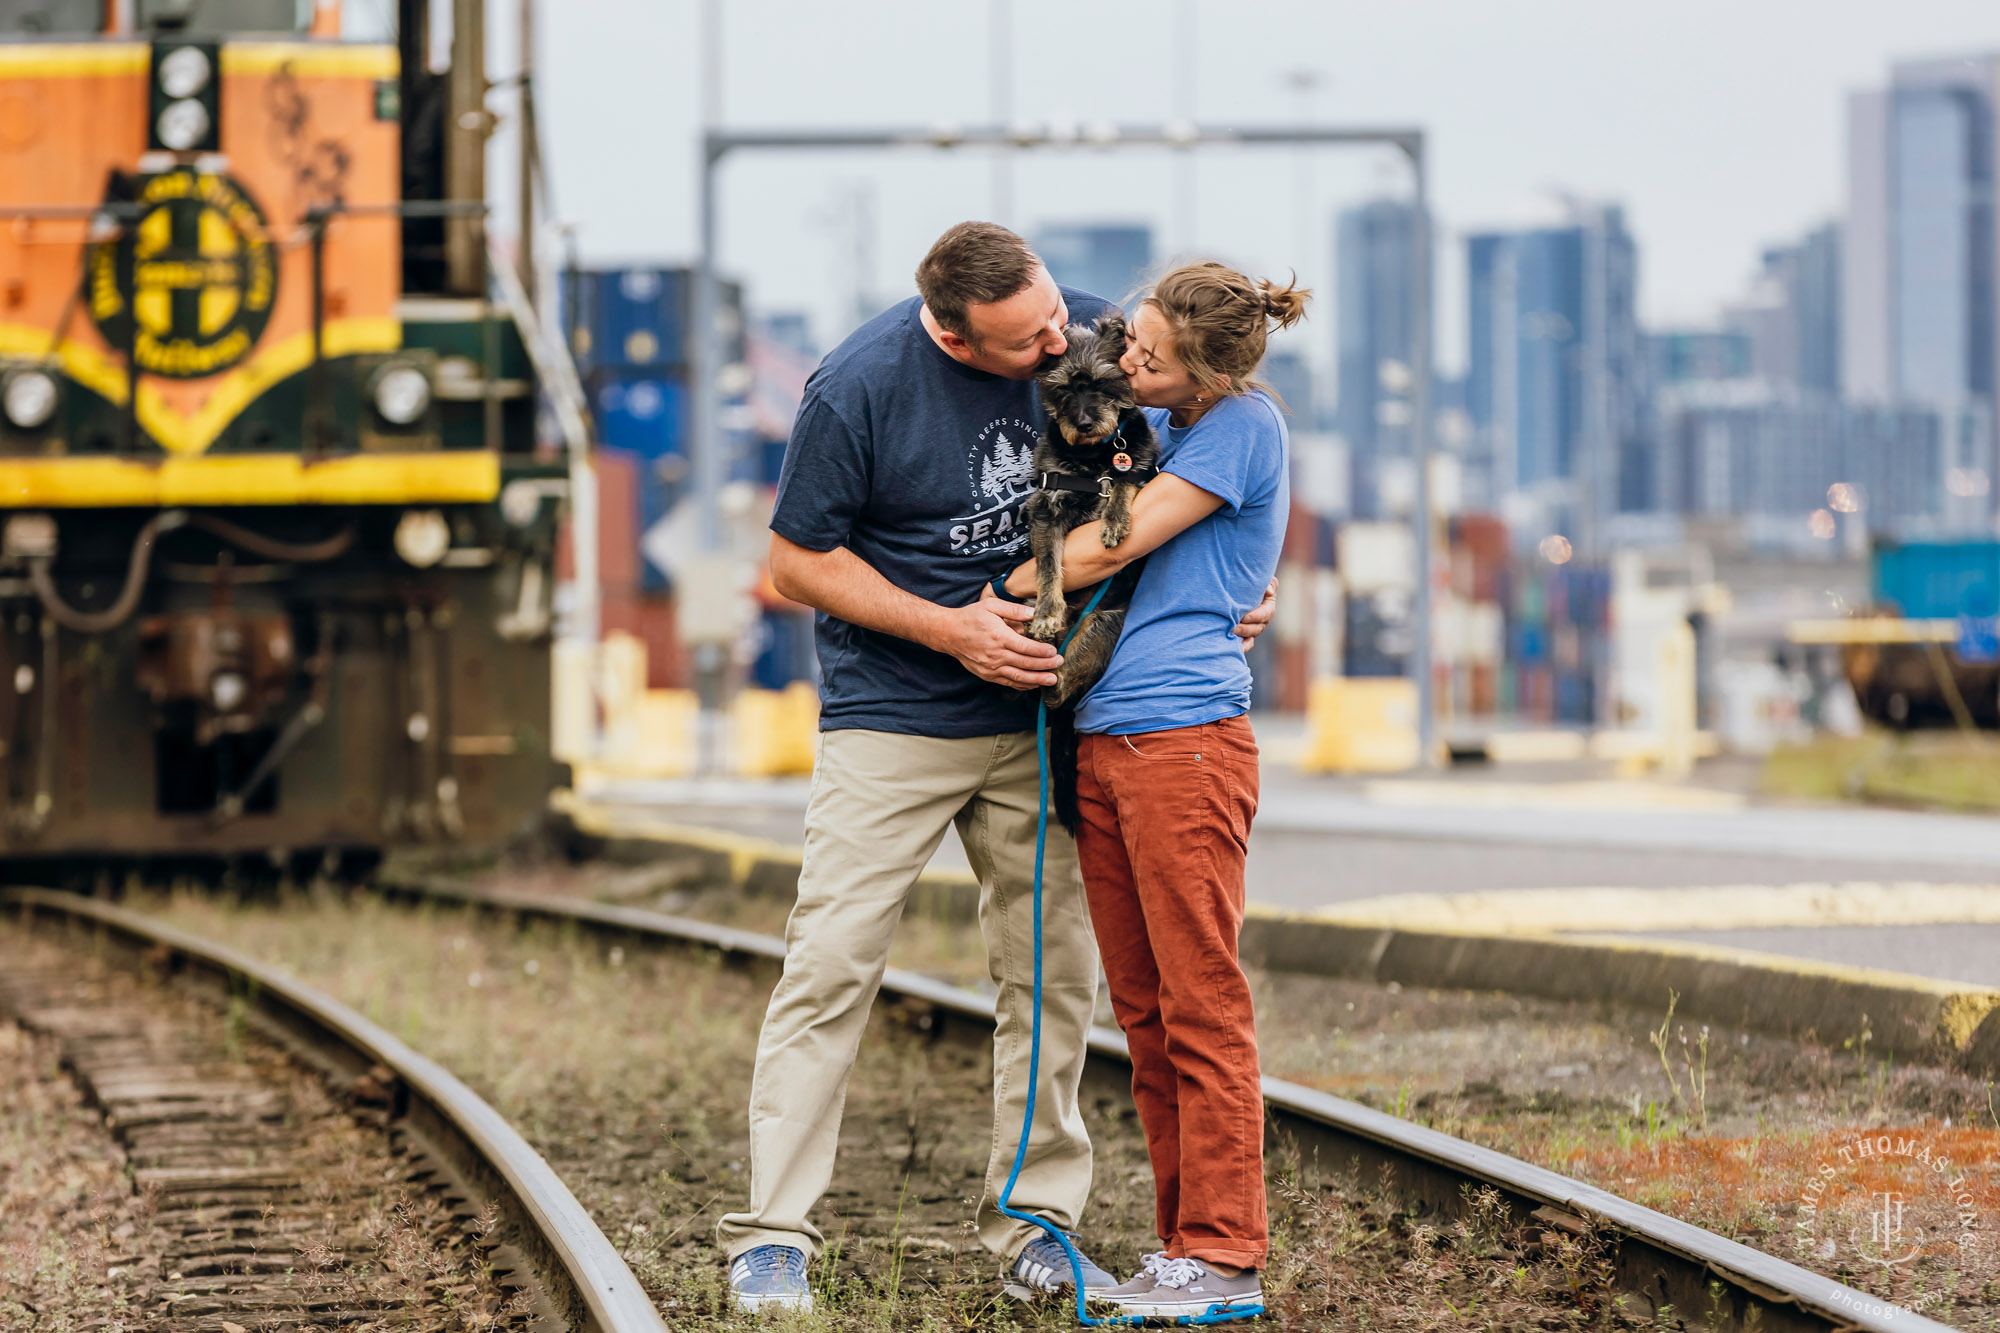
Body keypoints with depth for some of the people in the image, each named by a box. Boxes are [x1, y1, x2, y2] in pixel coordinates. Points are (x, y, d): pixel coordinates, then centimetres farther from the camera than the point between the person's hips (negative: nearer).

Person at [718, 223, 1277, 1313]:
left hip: (1034, 719, 4)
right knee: (831, 964, -8)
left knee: (1054, 968, 4)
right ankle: (773, 1236, -3)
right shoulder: (858, 387, -18)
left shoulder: (1087, 334, -6)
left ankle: (1033, 1222, 15)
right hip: (891, 721, -4)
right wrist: (950, 630, -16)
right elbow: (799, 560, -8)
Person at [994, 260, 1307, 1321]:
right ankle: (1184, 1237, 13)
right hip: (1099, 744, 8)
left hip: (1185, 741, -8)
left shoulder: (1244, 426, -7)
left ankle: (1225, 1259, -5)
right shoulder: (1148, 422, 16)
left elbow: (1115, 547, -10)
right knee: (1143, 1009, 8)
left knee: (1200, 1005, -6)